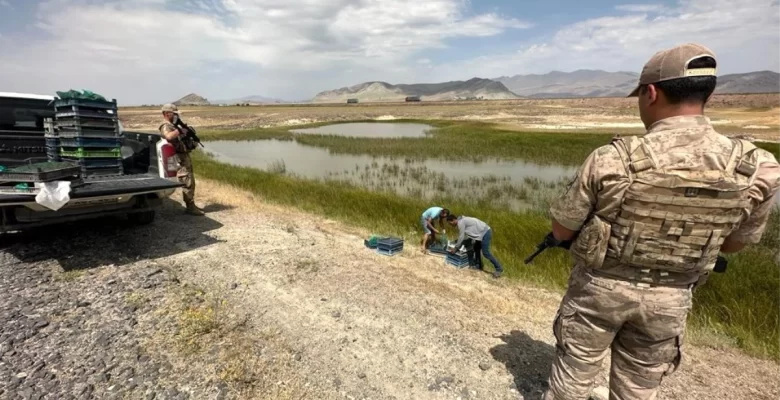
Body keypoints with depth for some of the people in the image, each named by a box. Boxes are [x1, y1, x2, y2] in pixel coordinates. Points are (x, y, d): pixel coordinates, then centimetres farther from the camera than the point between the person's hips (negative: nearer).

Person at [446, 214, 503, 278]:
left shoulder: (460, 222, -14)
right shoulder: (462, 220, 17)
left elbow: (461, 237, -12)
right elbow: (462, 236, 25)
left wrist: (455, 248, -3)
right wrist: (456, 244, 27)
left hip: (485, 232, -10)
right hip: (483, 232, 10)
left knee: (486, 253, -9)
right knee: (476, 248, 18)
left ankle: (499, 269, -2)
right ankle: (479, 266, 26)